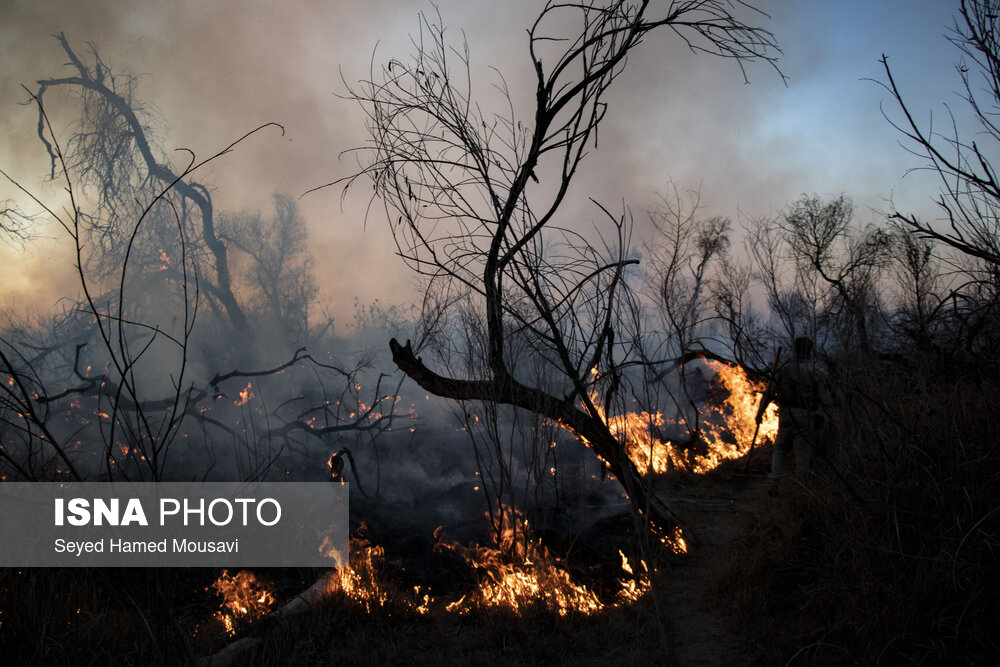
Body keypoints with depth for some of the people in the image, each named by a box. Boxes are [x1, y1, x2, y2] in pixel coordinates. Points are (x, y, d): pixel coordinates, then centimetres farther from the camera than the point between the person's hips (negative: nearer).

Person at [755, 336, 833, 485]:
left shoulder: (784, 369, 1)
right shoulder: (817, 374, -5)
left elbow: (768, 393, 2)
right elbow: (826, 401, -7)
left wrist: (759, 413, 11)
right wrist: (822, 423, 4)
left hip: (786, 417, 2)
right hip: (806, 419, -2)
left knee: (780, 449, 17)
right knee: (803, 454, 2)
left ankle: (775, 483, 4)